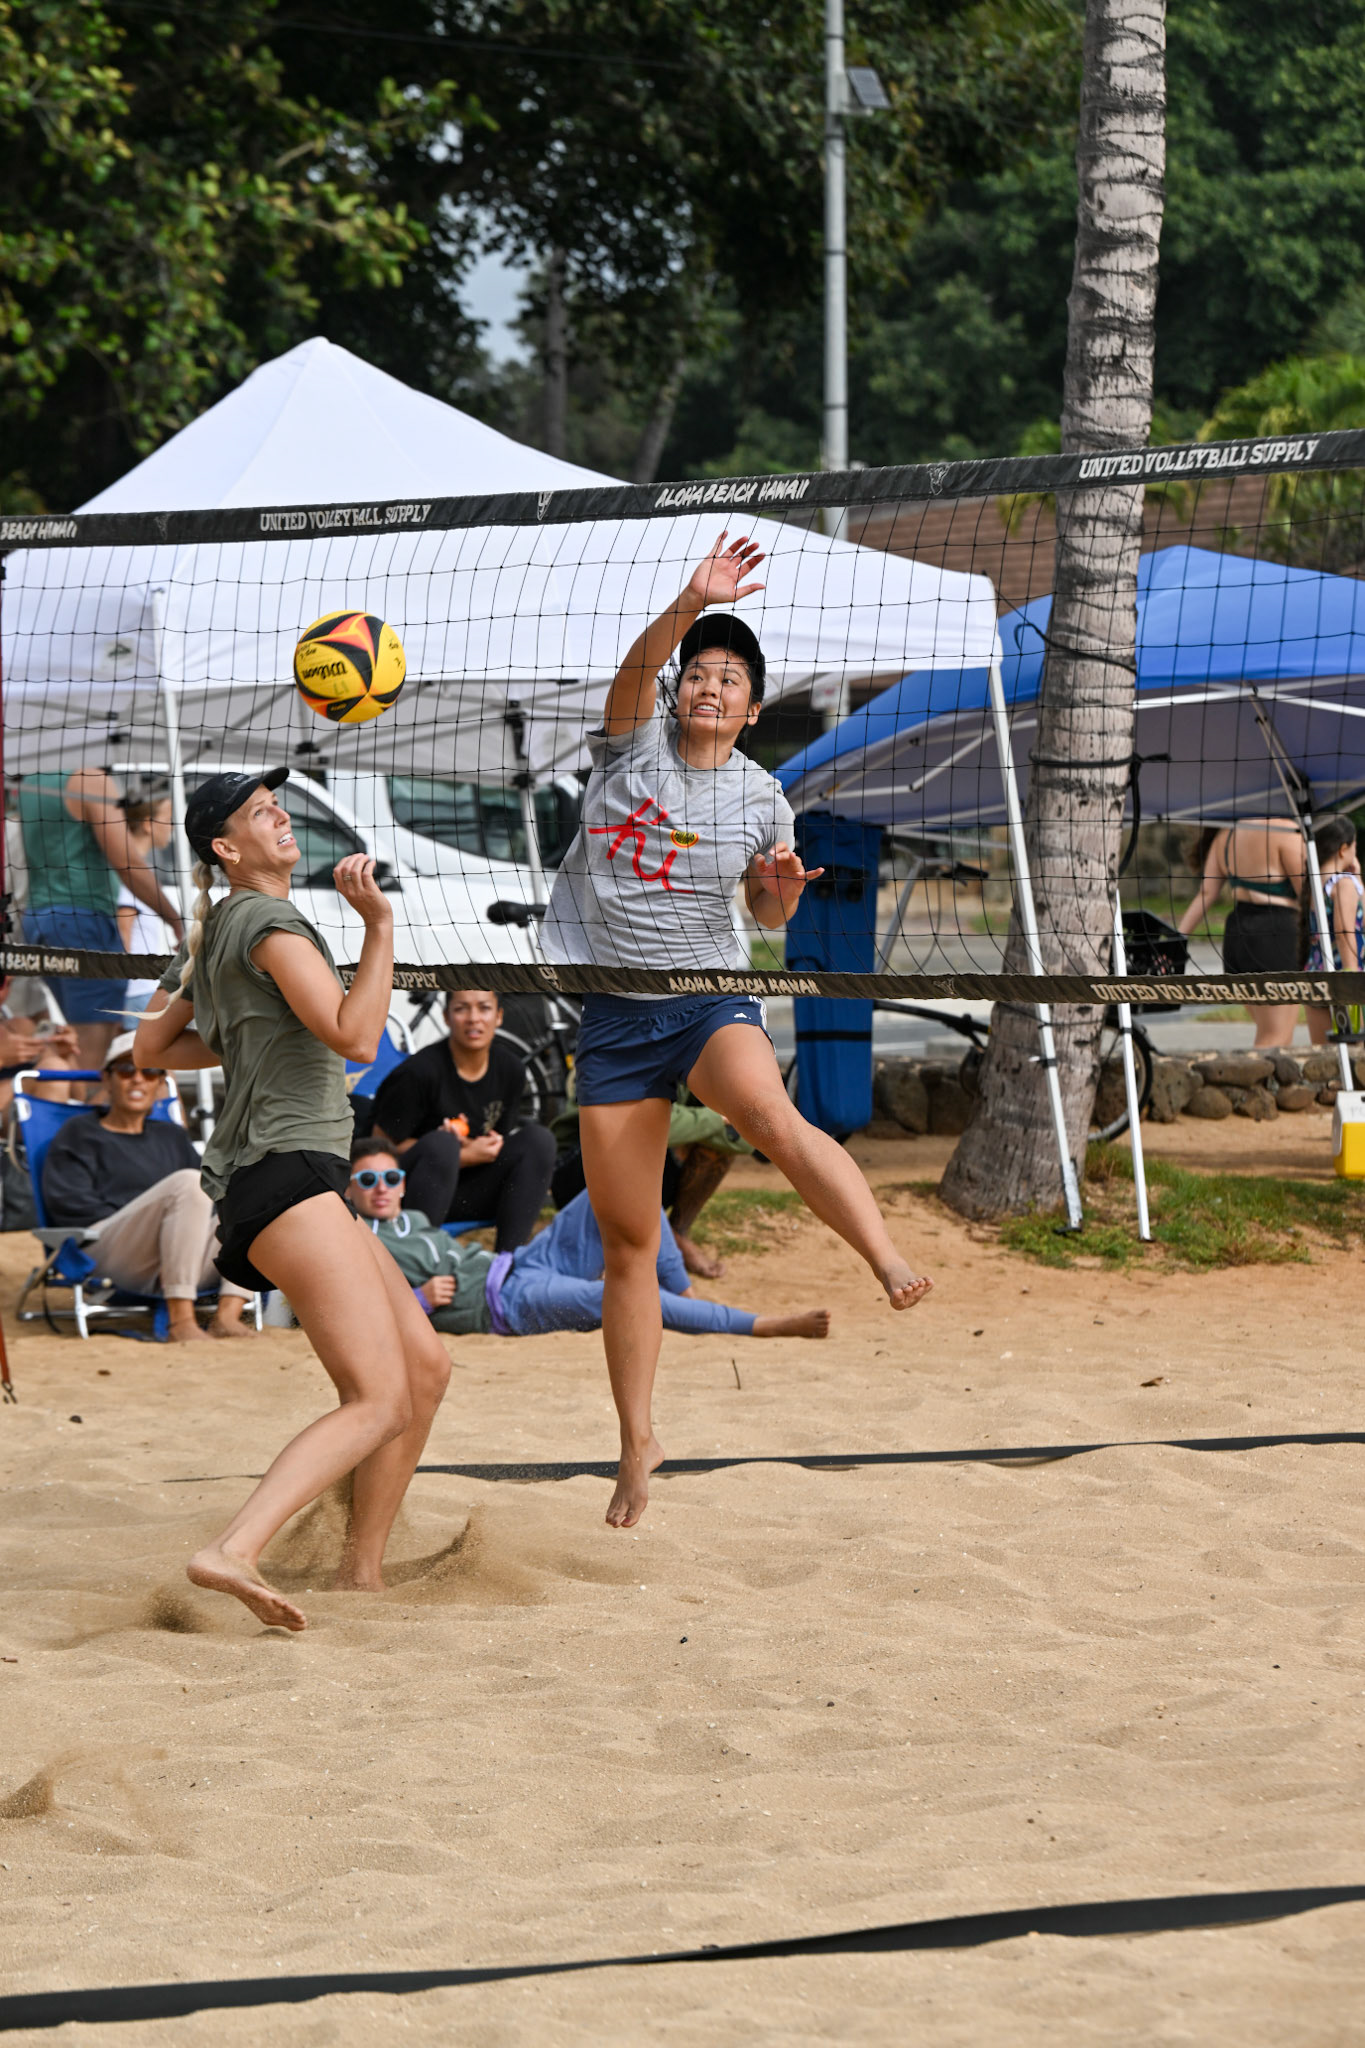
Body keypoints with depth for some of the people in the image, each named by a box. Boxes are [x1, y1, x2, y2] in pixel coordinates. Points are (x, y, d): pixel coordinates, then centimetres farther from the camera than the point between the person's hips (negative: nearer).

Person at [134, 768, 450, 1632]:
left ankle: (363, 1573, 15)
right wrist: (380, 922, -15)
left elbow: (151, 1048, 28)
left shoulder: (212, 934, 20)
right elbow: (356, 1037, -18)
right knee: (379, 1400, -20)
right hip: (285, 1171, -11)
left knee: (426, 1366, 14)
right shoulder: (270, 923, -10)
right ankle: (233, 1552, -35)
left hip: (297, 1182, 11)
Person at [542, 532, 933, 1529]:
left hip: (711, 999, -1)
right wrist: (691, 603, -36)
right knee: (628, 1240, 4)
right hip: (614, 1013, 1)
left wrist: (783, 891, -8)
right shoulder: (633, 744, 2)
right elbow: (638, 664, -18)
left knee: (771, 1116, -37)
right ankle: (639, 1444, 16)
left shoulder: (761, 797, 6)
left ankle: (893, 1260, -50)